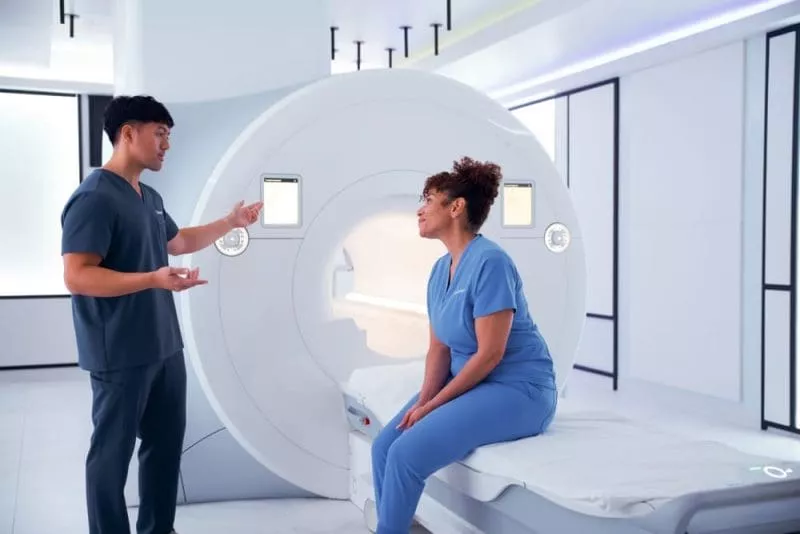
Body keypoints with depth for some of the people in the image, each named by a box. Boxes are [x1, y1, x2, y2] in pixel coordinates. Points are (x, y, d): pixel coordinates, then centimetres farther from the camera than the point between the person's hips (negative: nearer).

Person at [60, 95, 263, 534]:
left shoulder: (149, 197, 12)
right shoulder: (94, 197, -17)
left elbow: (179, 241, 30)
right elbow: (77, 277, -24)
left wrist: (231, 222, 25)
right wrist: (153, 279, -34)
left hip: (164, 347, 10)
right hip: (120, 355, -9)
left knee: (167, 439, 17)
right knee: (113, 450, 4)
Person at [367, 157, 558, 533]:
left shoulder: (490, 262, -20)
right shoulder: (440, 269, 7)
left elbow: (490, 354, -21)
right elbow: (439, 348, 7)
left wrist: (433, 405, -16)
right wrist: (423, 399, -9)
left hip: (516, 389, -8)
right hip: (466, 382, 8)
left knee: (406, 453, -20)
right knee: (383, 446, -5)